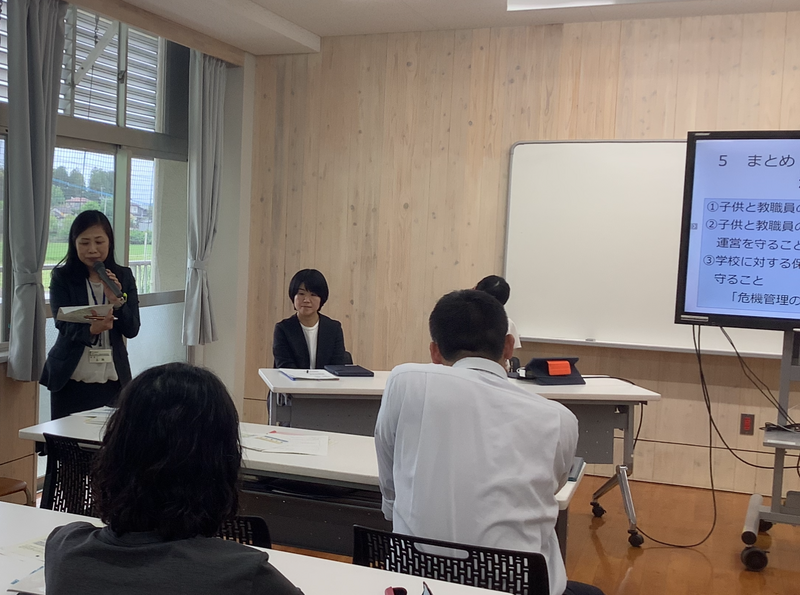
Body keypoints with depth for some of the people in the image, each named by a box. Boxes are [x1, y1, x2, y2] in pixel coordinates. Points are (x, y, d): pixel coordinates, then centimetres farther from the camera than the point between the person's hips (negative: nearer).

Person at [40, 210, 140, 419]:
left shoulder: (124, 276, 4)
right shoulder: (62, 277, -1)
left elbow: (132, 330, 0)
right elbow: (63, 324, -11)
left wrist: (117, 301, -17)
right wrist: (91, 329, -31)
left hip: (112, 378, 1)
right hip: (70, 379, -1)